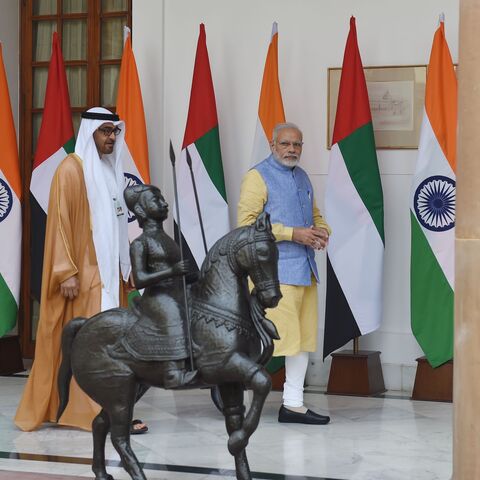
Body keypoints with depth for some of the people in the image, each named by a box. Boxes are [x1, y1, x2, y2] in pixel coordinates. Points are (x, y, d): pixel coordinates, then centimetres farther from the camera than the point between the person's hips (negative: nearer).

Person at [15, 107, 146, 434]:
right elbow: (60, 222, -13)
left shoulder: (110, 169, 16)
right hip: (84, 271, -8)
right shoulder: (72, 169, -8)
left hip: (110, 269, 8)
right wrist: (67, 272, -19)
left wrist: (128, 266, 15)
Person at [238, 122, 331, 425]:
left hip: (305, 270, 8)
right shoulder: (259, 177, -5)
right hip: (274, 272, -8)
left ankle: (294, 405, 16)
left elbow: (316, 216, 29)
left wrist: (322, 231, 4)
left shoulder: (302, 177, 19)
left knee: (304, 336, 9)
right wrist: (293, 234, -18)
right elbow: (247, 223, -15)